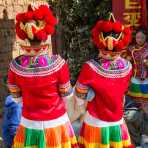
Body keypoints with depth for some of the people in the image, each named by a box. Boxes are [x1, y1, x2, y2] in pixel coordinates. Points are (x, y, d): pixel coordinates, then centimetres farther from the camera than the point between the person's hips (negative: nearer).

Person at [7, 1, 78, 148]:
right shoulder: (58, 63, -23)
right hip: (56, 122, -1)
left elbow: (16, 95, 0)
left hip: (29, 124, 2)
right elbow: (66, 94, -8)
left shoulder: (15, 65, -16)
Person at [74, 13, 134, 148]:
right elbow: (121, 92, 2)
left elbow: (79, 95, -9)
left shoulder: (90, 67, -24)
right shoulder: (127, 67, -14)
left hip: (96, 122, -2)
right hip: (118, 123, 2)